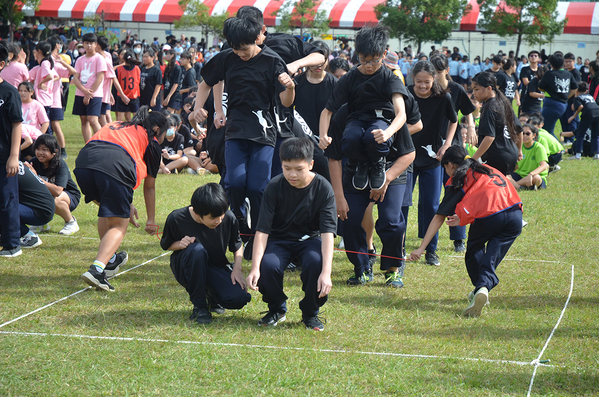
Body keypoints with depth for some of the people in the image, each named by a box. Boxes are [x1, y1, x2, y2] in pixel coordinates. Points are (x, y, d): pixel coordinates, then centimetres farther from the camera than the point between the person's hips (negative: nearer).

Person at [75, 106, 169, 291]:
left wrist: (127, 205, 49)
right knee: (118, 225, 5)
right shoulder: (151, 142, 24)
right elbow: (149, 187, 31)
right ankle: (96, 269, -16)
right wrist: (151, 221, 42)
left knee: (107, 210, 31)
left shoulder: (115, 126, 39)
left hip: (83, 163, 6)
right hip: (115, 168, -5)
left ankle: (110, 260, 38)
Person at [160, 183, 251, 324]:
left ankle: (211, 294, 13)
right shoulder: (176, 219, -19)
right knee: (197, 249, -39)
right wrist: (180, 244, -23)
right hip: (186, 269, -2)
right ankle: (199, 306, -21)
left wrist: (237, 269, -11)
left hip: (217, 267, 2)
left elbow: (237, 246, 5)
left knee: (238, 299, -26)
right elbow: (166, 245, 0)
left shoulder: (229, 219, -14)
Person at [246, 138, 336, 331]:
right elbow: (262, 230, -17)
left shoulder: (323, 188, -16)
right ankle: (277, 309, 3)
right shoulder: (274, 187, -15)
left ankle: (310, 313, -6)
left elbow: (327, 232, -23)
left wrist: (326, 272, -36)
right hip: (279, 239, 1)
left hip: (309, 238, -1)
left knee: (316, 262, -34)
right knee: (268, 266, -31)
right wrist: (255, 268, -30)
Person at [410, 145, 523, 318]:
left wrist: (421, 248, 13)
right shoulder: (488, 169, 33)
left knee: (474, 250, 23)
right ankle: (483, 287, -18)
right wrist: (464, 217, 23)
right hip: (515, 215, 4)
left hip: (488, 218, -4)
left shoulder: (457, 180, 16)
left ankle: (480, 289, 23)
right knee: (491, 259, 5)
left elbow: (439, 217, 12)